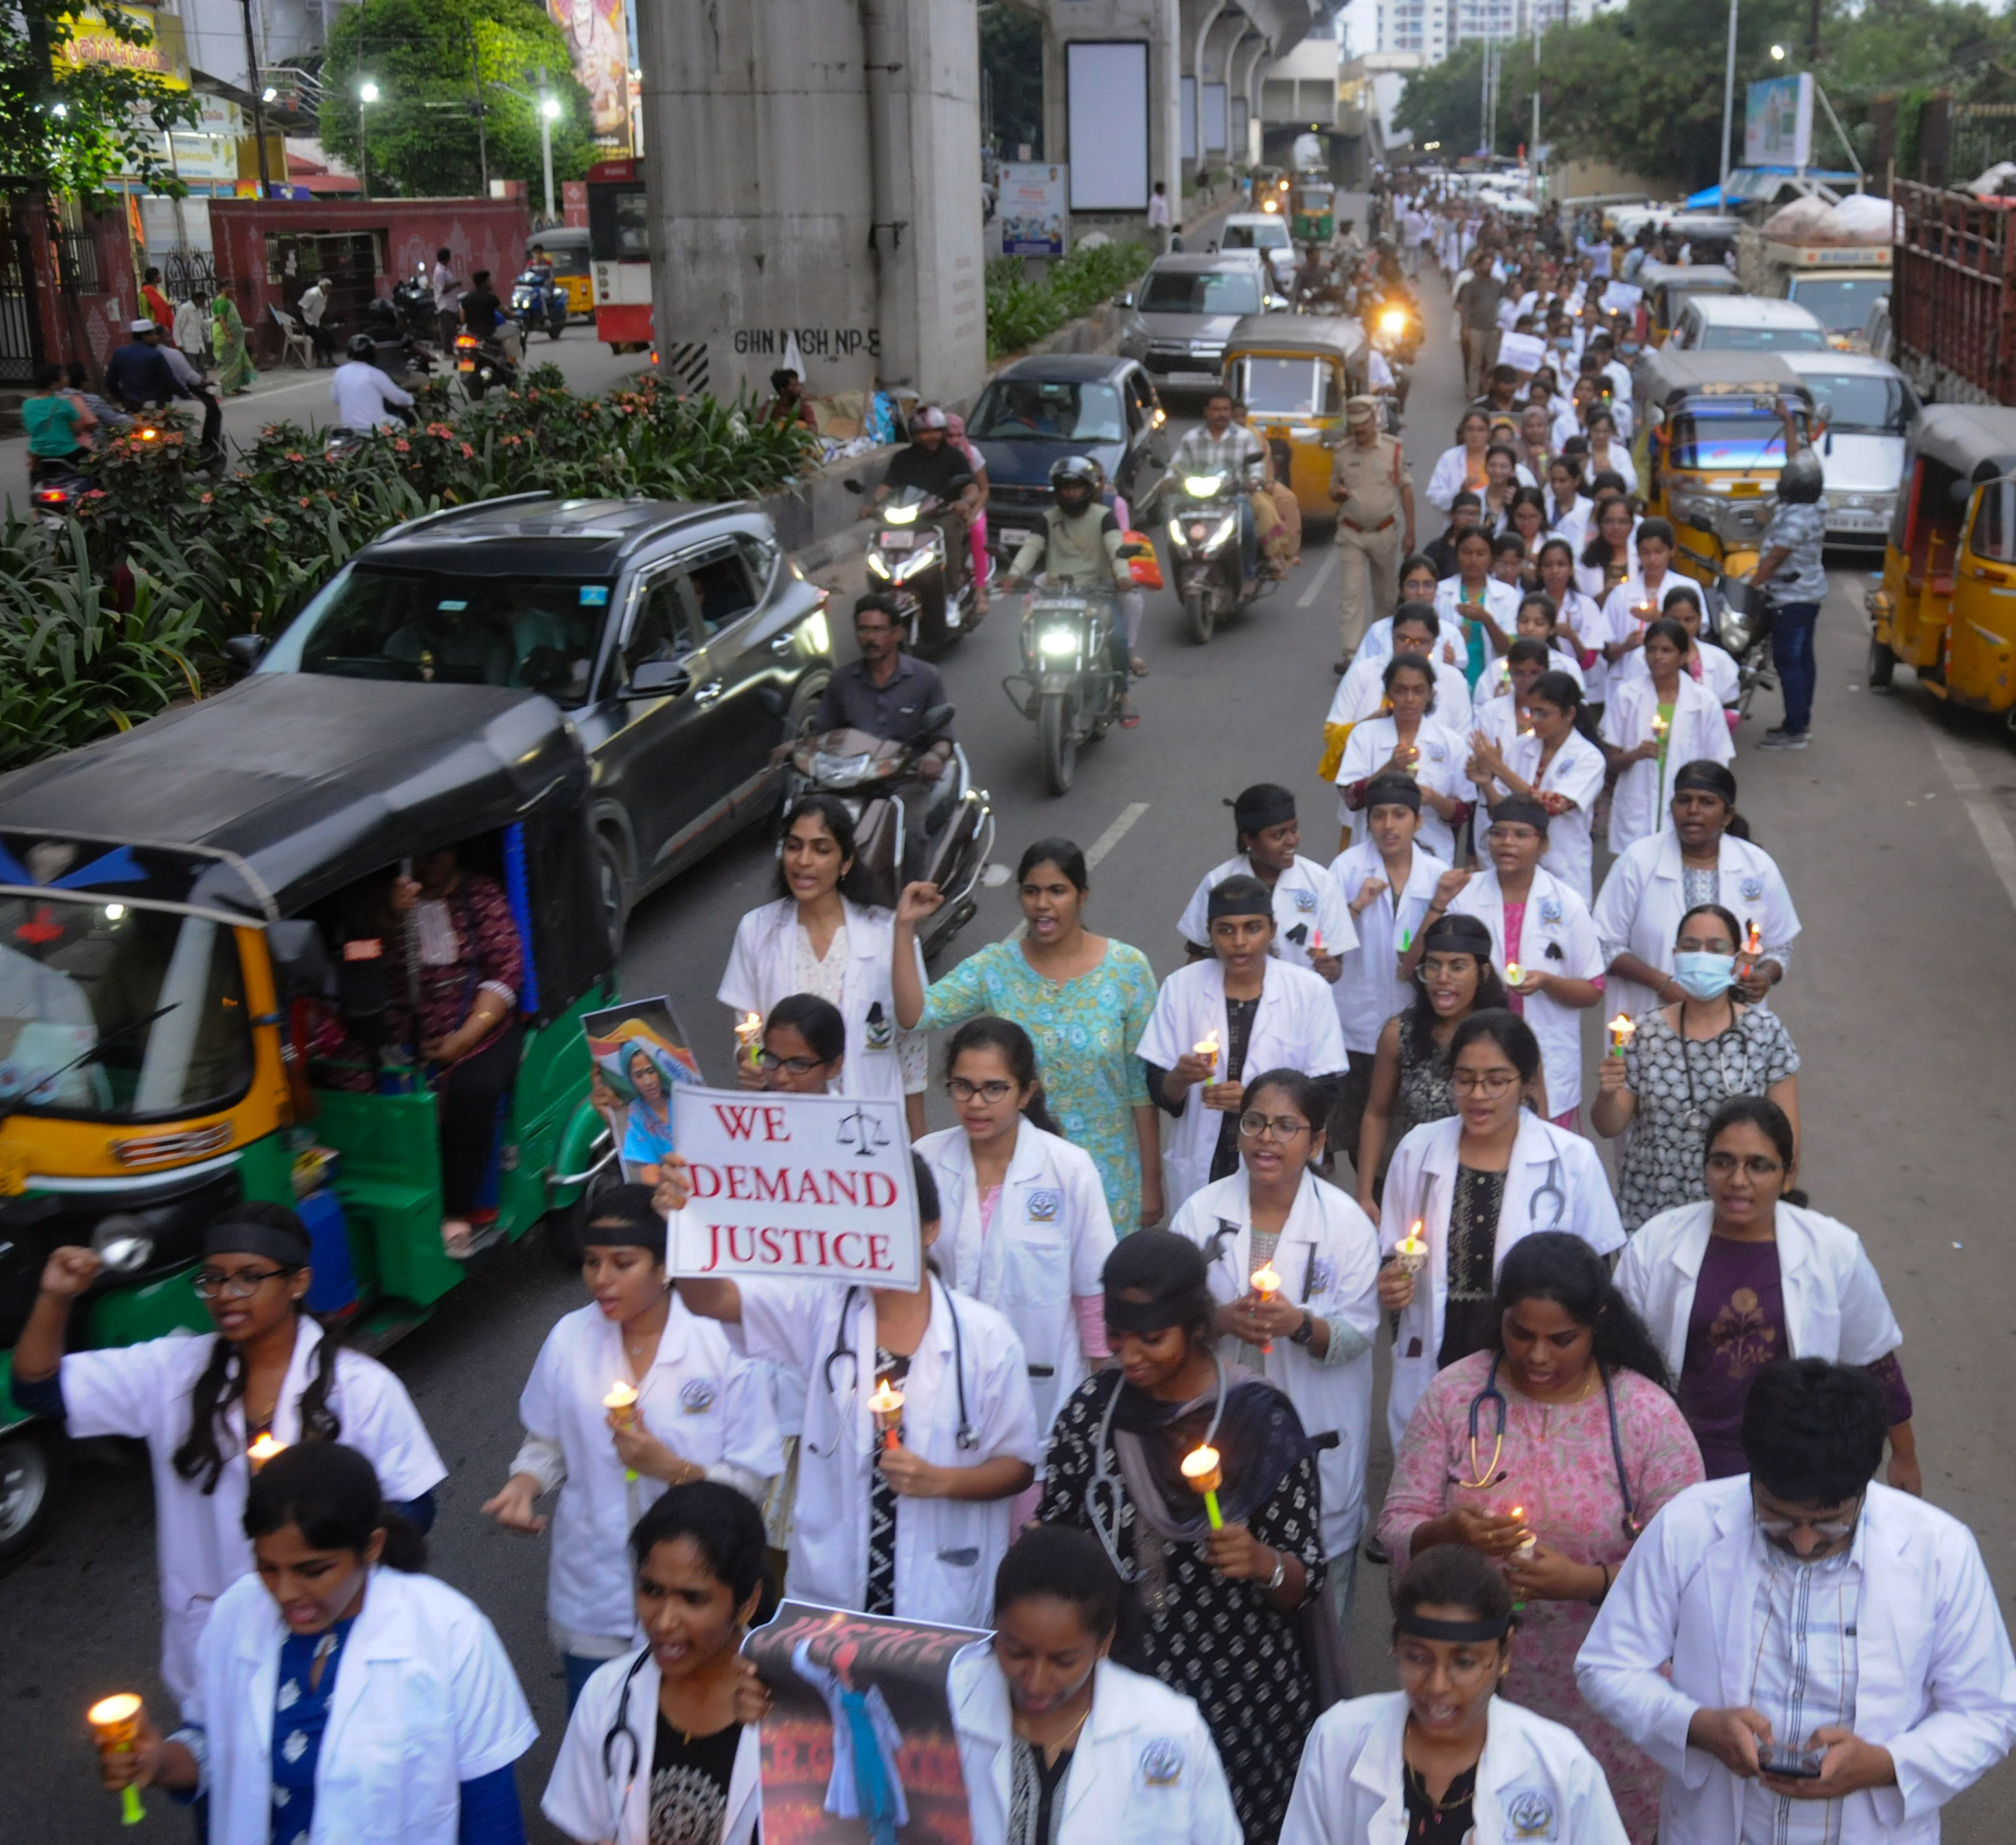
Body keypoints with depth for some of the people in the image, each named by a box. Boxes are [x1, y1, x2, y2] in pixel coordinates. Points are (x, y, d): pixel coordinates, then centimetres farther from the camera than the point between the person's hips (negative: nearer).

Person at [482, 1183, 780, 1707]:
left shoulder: (722, 1343, -13)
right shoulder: (570, 1339, -4)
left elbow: (753, 1480, -9)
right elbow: (547, 1444, 9)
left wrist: (672, 1468, -23)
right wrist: (523, 1486, -11)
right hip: (593, 1600, 3)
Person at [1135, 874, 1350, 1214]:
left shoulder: (1309, 991, -4)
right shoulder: (1181, 987, 1)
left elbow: (1326, 1097, -4)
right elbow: (1160, 1092, 3)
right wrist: (1180, 1078, -20)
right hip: (1199, 1173, 1)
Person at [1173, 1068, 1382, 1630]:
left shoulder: (1348, 1222, -5)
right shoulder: (1201, 1213, 0)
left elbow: (1359, 1331, -6)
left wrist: (1302, 1325, -26)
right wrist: (1220, 1319, -19)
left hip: (1317, 1430, -1)